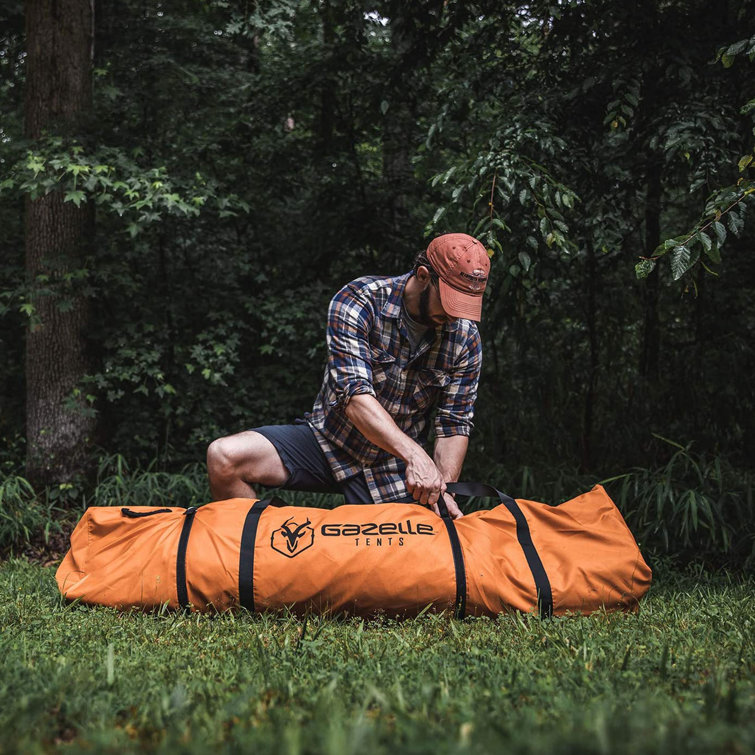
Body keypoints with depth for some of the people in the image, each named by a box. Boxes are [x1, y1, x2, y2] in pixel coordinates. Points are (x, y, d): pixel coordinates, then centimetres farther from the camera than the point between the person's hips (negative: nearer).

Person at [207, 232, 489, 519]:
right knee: (224, 457, -22)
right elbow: (354, 395, -29)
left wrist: (443, 490, -22)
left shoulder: (465, 339, -8)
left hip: (394, 468, 2)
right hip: (328, 438, -2)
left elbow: (454, 425, -6)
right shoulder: (356, 302, -19)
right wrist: (413, 453, -41)